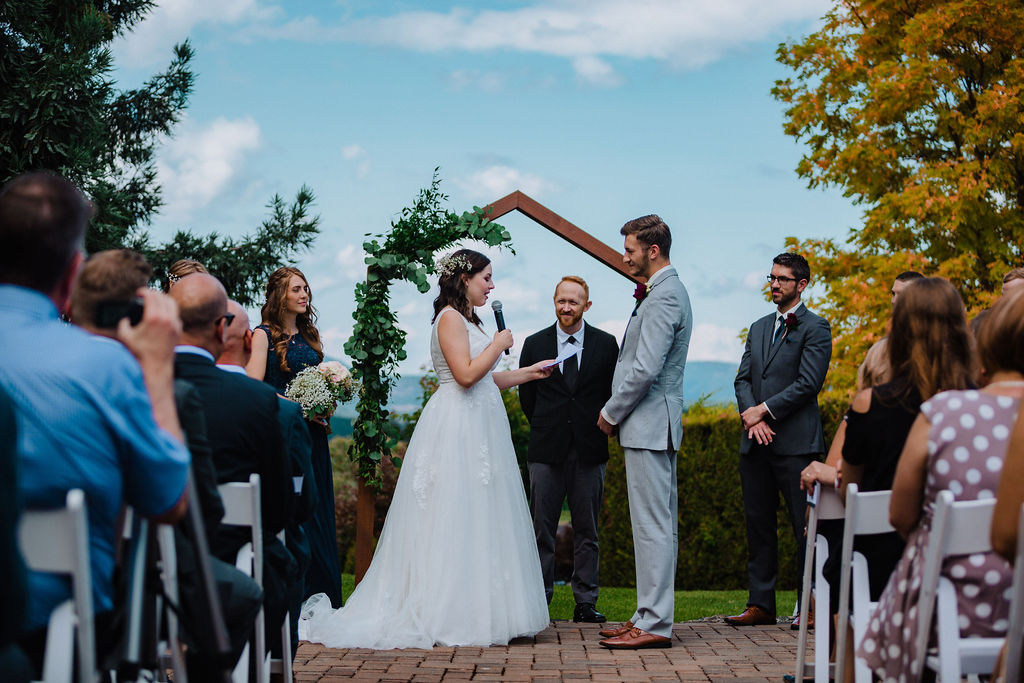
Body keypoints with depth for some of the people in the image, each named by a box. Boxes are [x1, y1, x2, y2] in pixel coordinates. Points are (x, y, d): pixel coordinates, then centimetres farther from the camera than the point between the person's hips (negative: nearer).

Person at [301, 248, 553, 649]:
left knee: (479, 520, 8)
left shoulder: (468, 321, 18)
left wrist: (529, 372, 16)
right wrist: (498, 345, -9)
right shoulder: (450, 318, -10)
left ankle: (480, 611, 11)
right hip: (458, 429, -10)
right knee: (457, 520, -8)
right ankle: (449, 616, -4)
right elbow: (466, 375, -21)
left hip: (479, 431, 10)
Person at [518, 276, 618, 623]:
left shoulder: (606, 344, 4)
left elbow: (614, 392, 9)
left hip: (589, 450, 0)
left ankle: (586, 602, 12)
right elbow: (526, 395, 14)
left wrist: (599, 430, 7)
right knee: (542, 528, 0)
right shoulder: (535, 344, 6)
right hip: (547, 451, 0)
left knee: (587, 530, 5)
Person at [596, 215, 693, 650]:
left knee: (653, 525, -8)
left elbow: (645, 370, -22)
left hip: (649, 424, -11)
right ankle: (652, 615, 19)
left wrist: (611, 413, -12)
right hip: (655, 424, 11)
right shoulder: (667, 291, 18)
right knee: (660, 525, 13)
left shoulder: (663, 297, -16)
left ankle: (654, 624, -6)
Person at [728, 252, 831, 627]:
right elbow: (743, 379, 12)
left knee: (805, 526, -5)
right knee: (757, 523, 8)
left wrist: (764, 410, -11)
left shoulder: (815, 328, -2)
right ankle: (761, 603, 14)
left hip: (795, 442, -7)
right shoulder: (758, 328, 19)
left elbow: (808, 384, -11)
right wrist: (753, 420, -6)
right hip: (756, 442, 7)